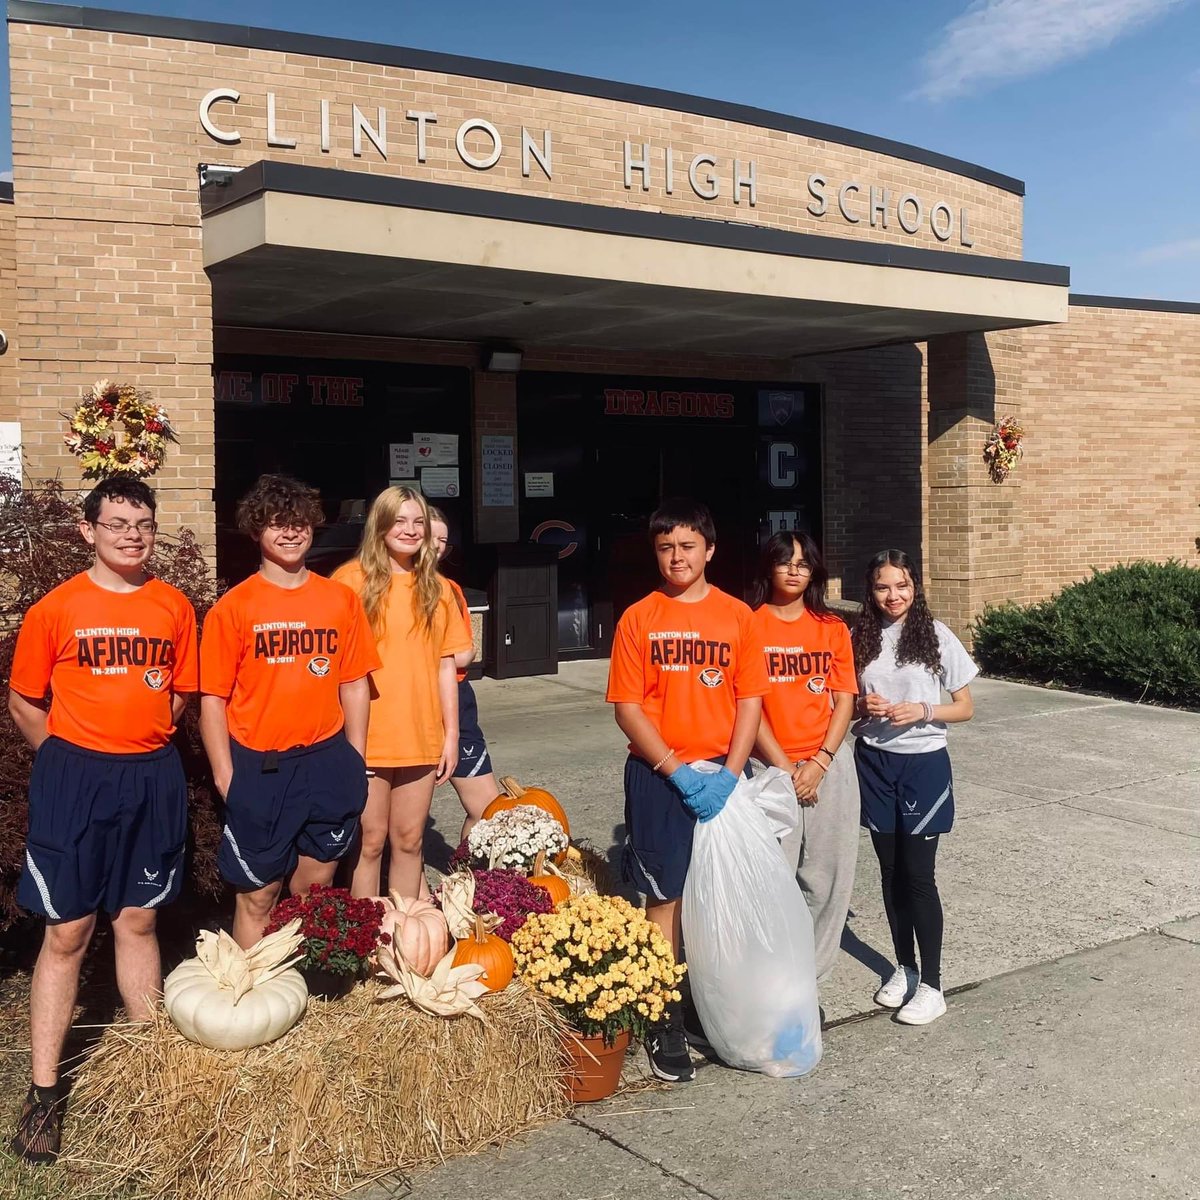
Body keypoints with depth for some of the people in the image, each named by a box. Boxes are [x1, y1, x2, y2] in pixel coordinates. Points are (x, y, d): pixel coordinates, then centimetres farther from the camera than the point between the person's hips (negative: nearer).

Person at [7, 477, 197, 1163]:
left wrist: (142, 741, 6)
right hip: (74, 779, -2)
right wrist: (78, 758, 1)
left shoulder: (175, 607, 3)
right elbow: (24, 703, 1)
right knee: (68, 932, 2)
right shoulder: (56, 609, -5)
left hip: (154, 779, 3)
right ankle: (45, 1092, 11)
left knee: (137, 921, 14)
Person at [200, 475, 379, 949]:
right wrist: (225, 776, -9)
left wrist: (356, 760, 5)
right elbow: (213, 698, -5)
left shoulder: (341, 599, 4)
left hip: (327, 762, 3)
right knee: (258, 895, 5)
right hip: (259, 767, -3)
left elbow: (354, 684, 8)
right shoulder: (233, 608, -5)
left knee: (317, 884, 14)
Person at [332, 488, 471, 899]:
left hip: (420, 738, 4)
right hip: (366, 739, -4)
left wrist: (451, 733, 6)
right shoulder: (352, 579, -5)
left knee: (410, 841, 12)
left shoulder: (436, 588, 9)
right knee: (370, 842, 4)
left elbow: (445, 665, 10)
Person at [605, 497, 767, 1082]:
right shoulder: (638, 618, -1)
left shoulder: (737, 615, 3)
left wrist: (729, 773, -9)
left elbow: (750, 700, 2)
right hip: (658, 776, -2)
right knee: (664, 898, 1)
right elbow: (627, 709, -4)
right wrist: (680, 771, -12)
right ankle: (665, 1022, 10)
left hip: (721, 776, 2)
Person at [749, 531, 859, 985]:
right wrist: (785, 767, -10)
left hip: (828, 764, 3)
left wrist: (820, 762, -7)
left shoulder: (832, 627, 7)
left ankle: (811, 976, 18)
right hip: (771, 764, -3)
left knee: (824, 878, 5)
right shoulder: (750, 624, -2)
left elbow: (844, 700, 5)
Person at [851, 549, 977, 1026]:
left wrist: (923, 710, -18)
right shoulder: (860, 638, 2)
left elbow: (965, 707, -1)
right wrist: (863, 706, -11)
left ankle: (931, 984, 9)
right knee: (891, 871, 11)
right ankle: (904, 967, 27)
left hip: (924, 763, -3)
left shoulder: (937, 636, -6)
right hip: (874, 762, 3)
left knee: (918, 874, -2)